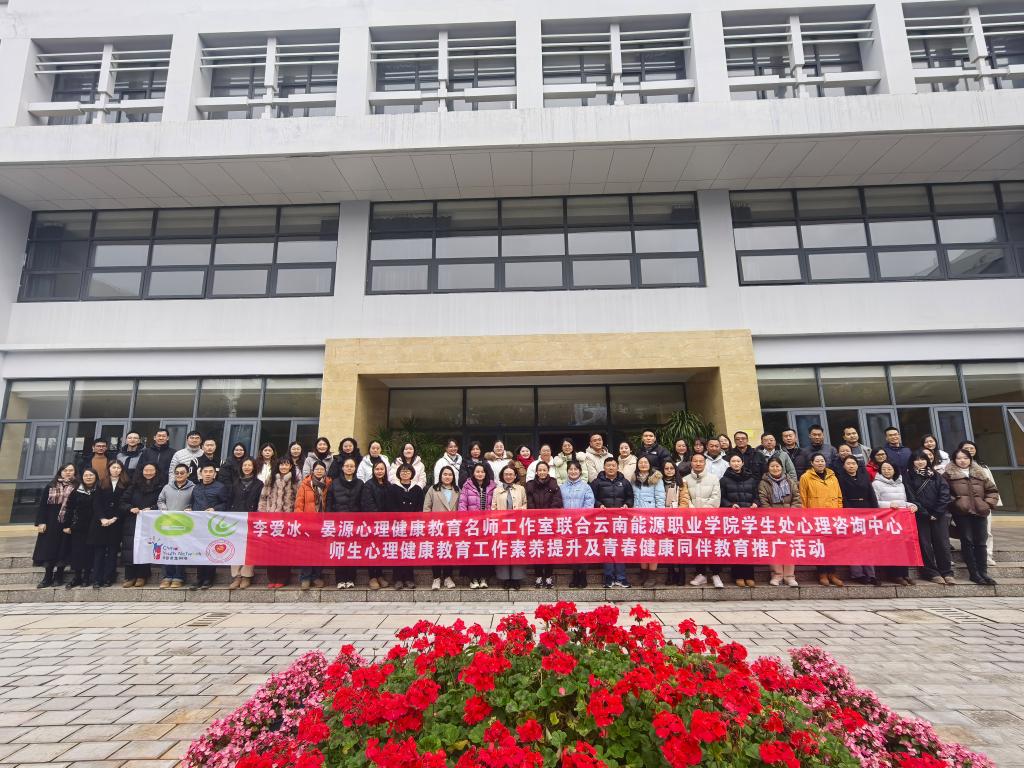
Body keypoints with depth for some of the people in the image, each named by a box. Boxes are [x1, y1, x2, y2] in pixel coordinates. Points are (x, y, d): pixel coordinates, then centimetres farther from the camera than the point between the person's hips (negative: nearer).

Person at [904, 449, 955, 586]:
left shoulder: (936, 475, 11)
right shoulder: (908, 477, 4)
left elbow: (944, 495, 2)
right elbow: (911, 498, -3)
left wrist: (937, 513, -7)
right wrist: (926, 514, -9)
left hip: (939, 515, 2)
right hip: (920, 516, -2)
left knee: (942, 544, 1)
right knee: (925, 545, -1)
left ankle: (947, 573, 10)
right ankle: (931, 573, 6)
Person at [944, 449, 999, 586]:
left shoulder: (980, 473, 14)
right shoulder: (949, 474, 1)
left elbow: (992, 490, 17)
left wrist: (989, 503, 4)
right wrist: (953, 503, -9)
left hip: (979, 512, 4)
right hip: (961, 513, -4)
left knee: (980, 542, 5)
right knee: (967, 542, -2)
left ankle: (983, 572, 12)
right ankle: (974, 573, 3)